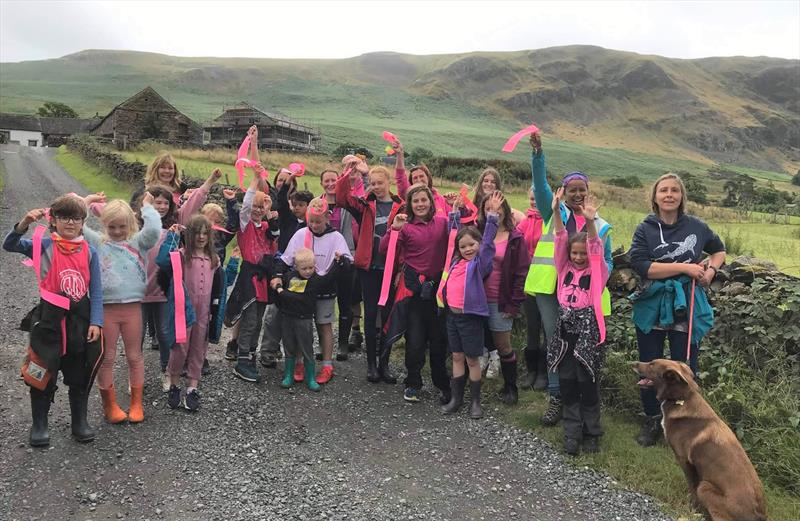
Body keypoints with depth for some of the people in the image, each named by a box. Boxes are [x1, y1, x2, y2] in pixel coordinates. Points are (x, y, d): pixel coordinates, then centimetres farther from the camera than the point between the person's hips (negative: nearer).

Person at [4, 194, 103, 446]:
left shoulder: (90, 252, 1)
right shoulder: (44, 245, -4)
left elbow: (96, 291, 0)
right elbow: (10, 245, -17)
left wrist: (95, 322, -6)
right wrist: (24, 223, -33)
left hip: (81, 319, 2)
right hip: (49, 319, -2)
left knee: (80, 375, 12)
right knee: (43, 374, 8)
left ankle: (80, 421, 27)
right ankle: (39, 425, 23)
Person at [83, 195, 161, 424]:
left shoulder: (137, 242, 3)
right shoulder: (97, 242, 4)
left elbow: (154, 230, -15)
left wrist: (147, 206, -3)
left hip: (132, 306, 0)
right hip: (106, 308, 0)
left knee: (135, 356, 10)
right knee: (107, 358, 8)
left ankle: (136, 404, 22)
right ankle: (110, 405, 22)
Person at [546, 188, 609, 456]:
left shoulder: (598, 272, -1)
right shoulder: (565, 269, 7)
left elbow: (596, 248, -17)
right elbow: (560, 240, -3)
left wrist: (590, 222, -34)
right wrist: (556, 212, -15)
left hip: (587, 330, -3)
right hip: (564, 328, 4)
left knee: (587, 383, 3)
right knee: (567, 383, 7)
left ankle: (591, 433, 20)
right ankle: (572, 433, 18)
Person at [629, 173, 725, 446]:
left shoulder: (696, 226, 2)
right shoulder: (645, 229, -3)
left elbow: (719, 250, 20)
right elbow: (641, 265, -17)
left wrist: (711, 269, -1)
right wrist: (684, 267, -20)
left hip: (688, 307, 0)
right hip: (652, 307, 0)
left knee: (685, 368, 4)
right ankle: (652, 421, 28)